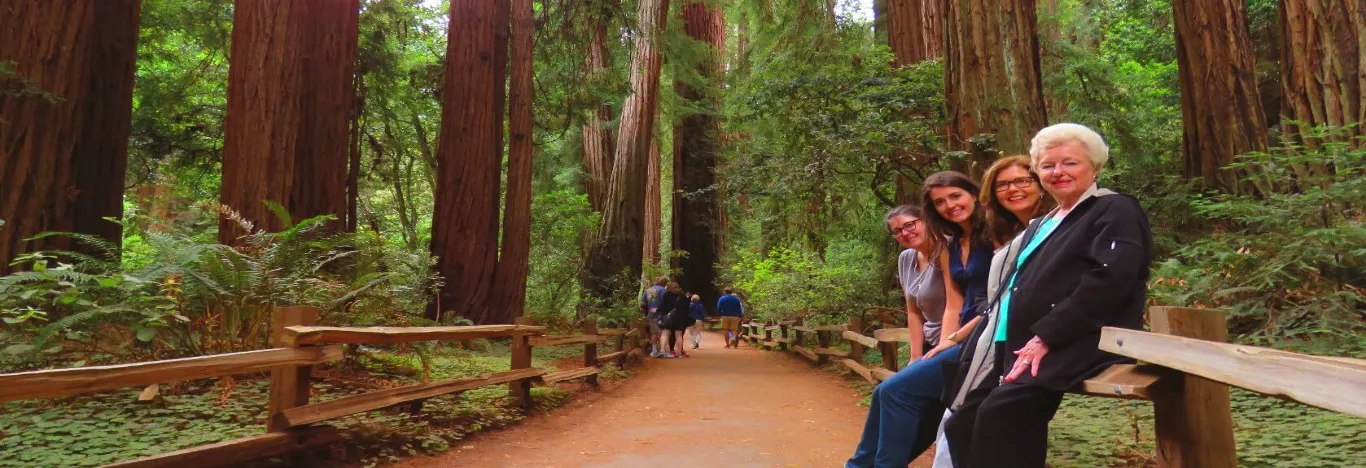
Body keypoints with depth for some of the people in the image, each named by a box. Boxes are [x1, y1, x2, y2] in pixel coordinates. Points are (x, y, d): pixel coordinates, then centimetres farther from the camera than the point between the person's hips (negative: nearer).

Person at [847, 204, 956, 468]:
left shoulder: (944, 252, -13)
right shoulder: (906, 259, 10)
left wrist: (942, 350, -19)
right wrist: (916, 357, 4)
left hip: (954, 348, -7)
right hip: (930, 346, 7)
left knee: (893, 392, -17)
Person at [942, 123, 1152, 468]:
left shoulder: (1116, 211, 2)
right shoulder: (1042, 225, 27)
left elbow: (1110, 280, -14)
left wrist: (1046, 337, -19)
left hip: (1073, 347, -8)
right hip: (1018, 346, 8)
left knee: (1002, 411, -29)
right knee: (964, 420, -8)